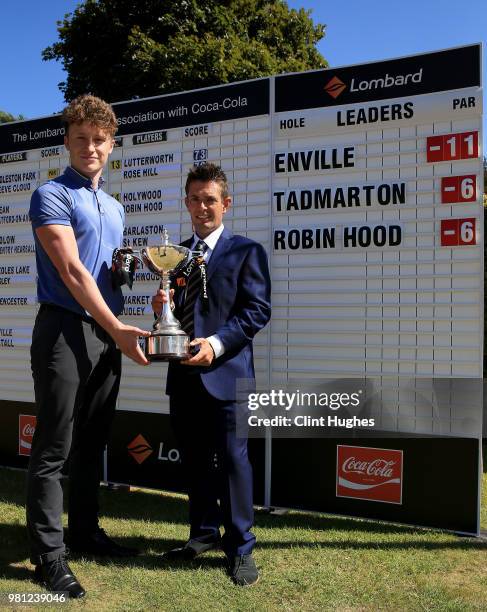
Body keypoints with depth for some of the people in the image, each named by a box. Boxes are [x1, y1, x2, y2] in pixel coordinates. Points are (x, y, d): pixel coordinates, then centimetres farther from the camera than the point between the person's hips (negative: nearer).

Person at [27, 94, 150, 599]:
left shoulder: (114, 208, 18)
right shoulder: (52, 196, -5)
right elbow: (71, 270, -14)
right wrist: (116, 328, -18)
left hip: (107, 335, 7)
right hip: (64, 330, -7)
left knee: (92, 443, 15)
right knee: (53, 448, -2)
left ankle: (84, 531, 28)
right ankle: (48, 554, 7)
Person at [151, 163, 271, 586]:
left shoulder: (246, 251, -1)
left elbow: (257, 309, -9)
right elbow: (173, 311, 18)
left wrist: (216, 343, -20)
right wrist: (162, 306, -6)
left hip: (225, 371, -6)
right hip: (184, 373, 6)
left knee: (232, 459, -1)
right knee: (194, 459, 15)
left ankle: (241, 548, 12)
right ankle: (204, 533, 31)